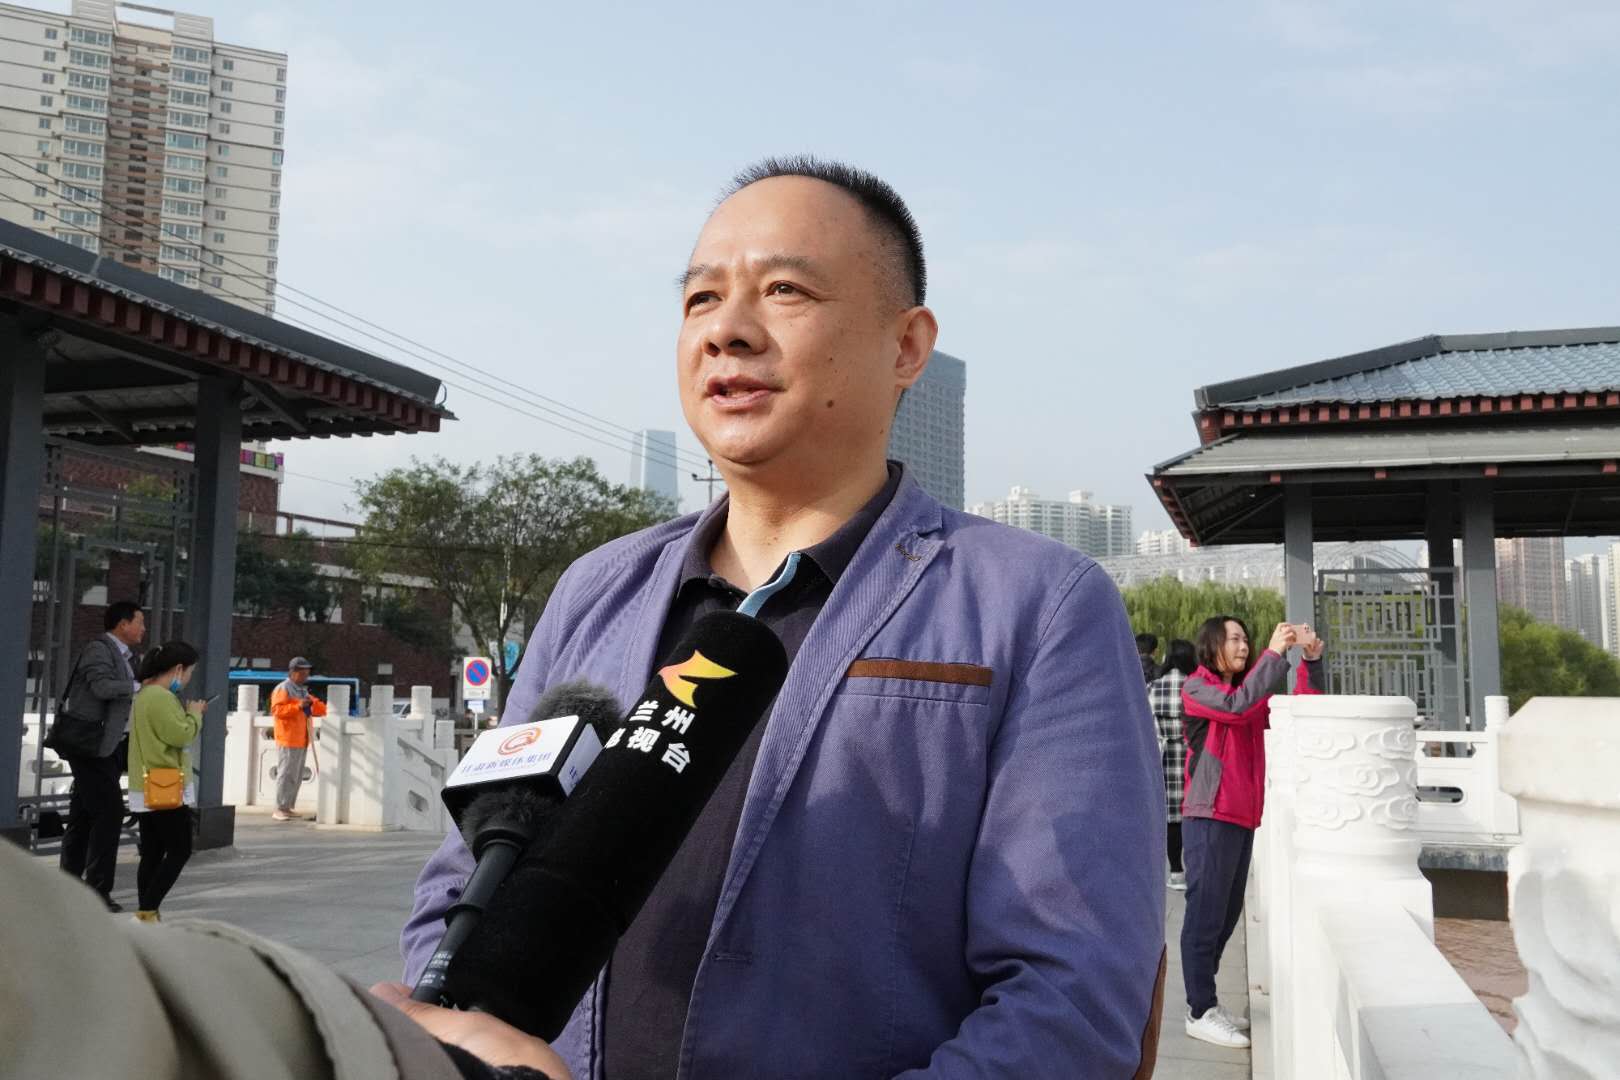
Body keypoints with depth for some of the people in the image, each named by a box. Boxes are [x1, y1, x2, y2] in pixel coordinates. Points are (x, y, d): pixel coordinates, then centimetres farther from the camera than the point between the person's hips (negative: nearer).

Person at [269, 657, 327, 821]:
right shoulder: (283, 689, -5)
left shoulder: (303, 691, 22)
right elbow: (276, 709, -19)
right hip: (288, 740, -9)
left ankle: (288, 808, 19)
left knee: (297, 777, 12)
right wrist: (298, 706, -26)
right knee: (286, 775, -10)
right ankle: (280, 809, -6)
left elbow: (321, 710, 20)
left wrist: (313, 703, -2)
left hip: (301, 741, 9)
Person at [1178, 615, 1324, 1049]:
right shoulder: (1196, 688, -4)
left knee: (1227, 914, 11)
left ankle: (1207, 1004, 19)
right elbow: (1238, 705, -22)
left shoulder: (1249, 692, 18)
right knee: (1206, 913, -6)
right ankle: (1200, 1012, -1)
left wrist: (1311, 660, -2)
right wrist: (1274, 653, -20)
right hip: (1210, 818, -8)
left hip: (1243, 818, 8)